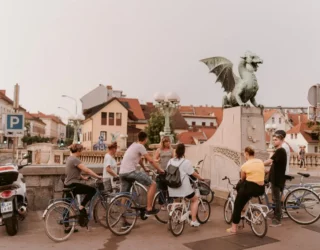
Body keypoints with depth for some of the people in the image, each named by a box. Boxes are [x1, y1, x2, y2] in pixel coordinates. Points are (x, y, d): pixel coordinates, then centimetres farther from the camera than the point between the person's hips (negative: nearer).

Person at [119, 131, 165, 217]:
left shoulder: (133, 145, 22)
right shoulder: (140, 146, -5)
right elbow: (151, 160, -6)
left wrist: (145, 169, 45)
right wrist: (160, 170, 3)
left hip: (122, 172, 10)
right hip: (130, 171, -9)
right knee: (153, 184, -4)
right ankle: (149, 209, -3)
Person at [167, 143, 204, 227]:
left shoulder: (170, 162, 3)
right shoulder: (186, 162, -12)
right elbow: (193, 173, -4)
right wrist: (201, 178, 14)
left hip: (172, 189, 5)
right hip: (184, 188, -5)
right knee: (195, 200, 19)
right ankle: (193, 220, 11)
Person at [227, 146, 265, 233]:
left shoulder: (245, 165, -7)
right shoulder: (261, 162, 8)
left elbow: (242, 179, 6)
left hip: (250, 187, -6)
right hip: (261, 189, 6)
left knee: (237, 206, 11)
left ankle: (233, 228, 14)